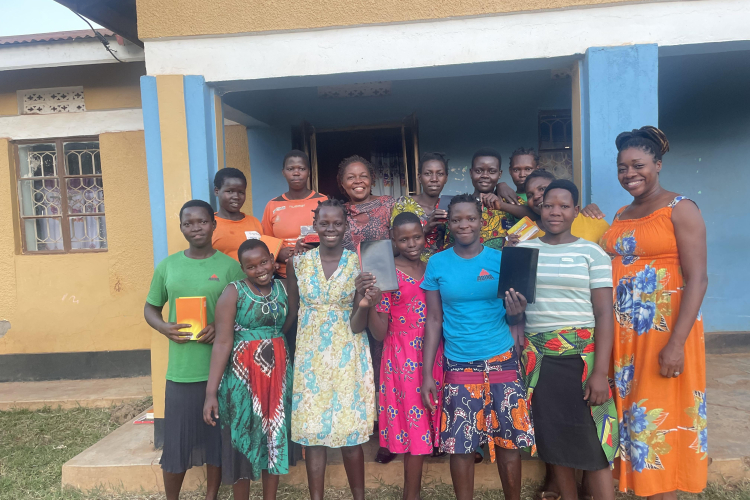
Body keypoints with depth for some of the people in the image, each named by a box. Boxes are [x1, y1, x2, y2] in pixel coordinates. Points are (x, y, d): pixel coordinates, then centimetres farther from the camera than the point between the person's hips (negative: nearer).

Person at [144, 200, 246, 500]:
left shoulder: (230, 266, -2)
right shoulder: (167, 266, 5)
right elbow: (150, 308, 13)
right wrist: (164, 328, -7)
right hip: (181, 370, 1)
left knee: (217, 438, 12)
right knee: (176, 441, 9)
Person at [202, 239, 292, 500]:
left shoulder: (283, 288, 3)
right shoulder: (233, 292, -9)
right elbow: (223, 342, -14)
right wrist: (211, 392, -17)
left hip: (279, 372, 4)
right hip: (243, 373, -4)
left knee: (275, 436, 13)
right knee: (243, 438, 9)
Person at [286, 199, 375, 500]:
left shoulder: (358, 263, -4)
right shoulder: (299, 262, 0)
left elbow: (358, 324, -7)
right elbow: (290, 314, 8)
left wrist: (366, 302, -26)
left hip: (347, 356, -1)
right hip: (310, 356, 2)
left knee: (351, 431, 4)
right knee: (311, 431, 6)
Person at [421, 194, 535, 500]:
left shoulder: (500, 260, 1)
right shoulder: (437, 264, 1)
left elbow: (513, 319, 4)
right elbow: (433, 321, 3)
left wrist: (516, 312, -21)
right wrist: (426, 373, -1)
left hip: (502, 362, 0)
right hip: (459, 367, 0)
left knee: (509, 442, 7)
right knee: (460, 445, 6)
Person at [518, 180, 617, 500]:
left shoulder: (591, 253, 0)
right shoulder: (524, 250, 8)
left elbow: (604, 314, -5)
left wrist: (600, 372, -12)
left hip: (581, 356, -2)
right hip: (538, 359, 3)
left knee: (591, 443, 0)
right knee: (554, 439, 10)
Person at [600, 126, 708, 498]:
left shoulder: (679, 209, -6)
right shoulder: (621, 215, 13)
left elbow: (697, 279, -14)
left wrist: (676, 343, -21)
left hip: (665, 332, -6)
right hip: (623, 334, 6)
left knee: (660, 417, 2)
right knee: (631, 414, 11)